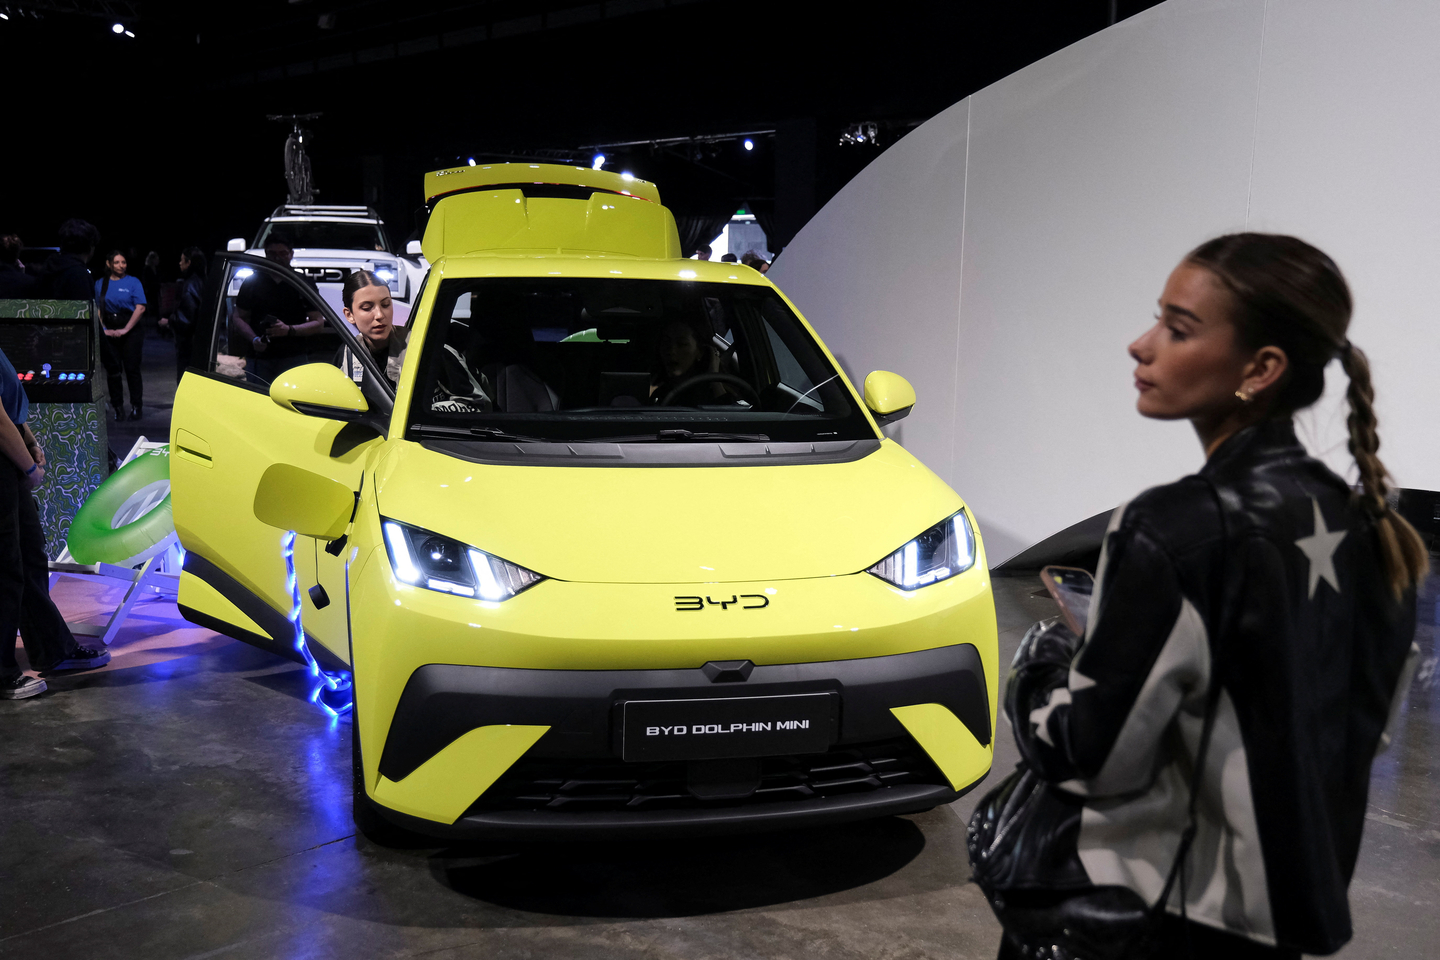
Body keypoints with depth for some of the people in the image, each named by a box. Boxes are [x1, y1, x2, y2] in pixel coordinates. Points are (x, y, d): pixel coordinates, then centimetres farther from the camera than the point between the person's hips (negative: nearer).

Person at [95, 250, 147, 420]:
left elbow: (140, 308, -5)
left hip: (131, 329, -2)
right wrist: (104, 329, -6)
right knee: (112, 370, 2)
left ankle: (136, 406, 2)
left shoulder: (133, 282, 3)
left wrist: (125, 329, -10)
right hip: (109, 332, 2)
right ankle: (117, 407, 10)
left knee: (132, 368, -5)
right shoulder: (100, 284, 10)